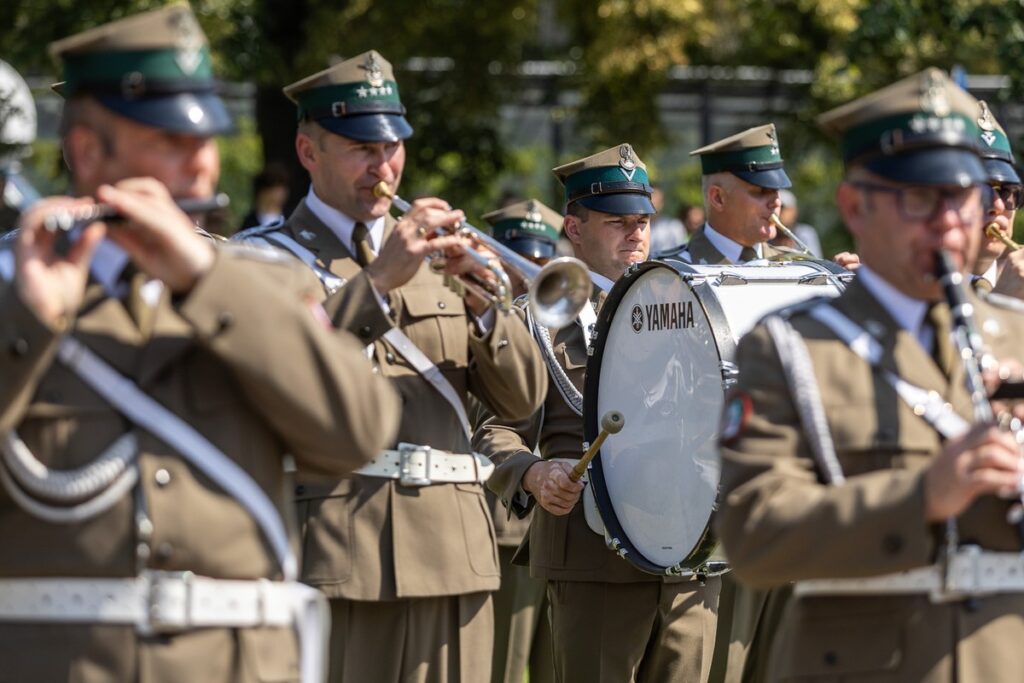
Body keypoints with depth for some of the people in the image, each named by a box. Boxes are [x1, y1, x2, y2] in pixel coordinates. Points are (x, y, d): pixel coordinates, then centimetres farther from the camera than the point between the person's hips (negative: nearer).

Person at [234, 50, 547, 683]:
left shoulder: (436, 258, 20)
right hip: (337, 556, -5)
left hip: (455, 557, 5)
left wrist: (481, 303, -5)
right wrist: (378, 281, -20)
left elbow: (523, 398, 13)